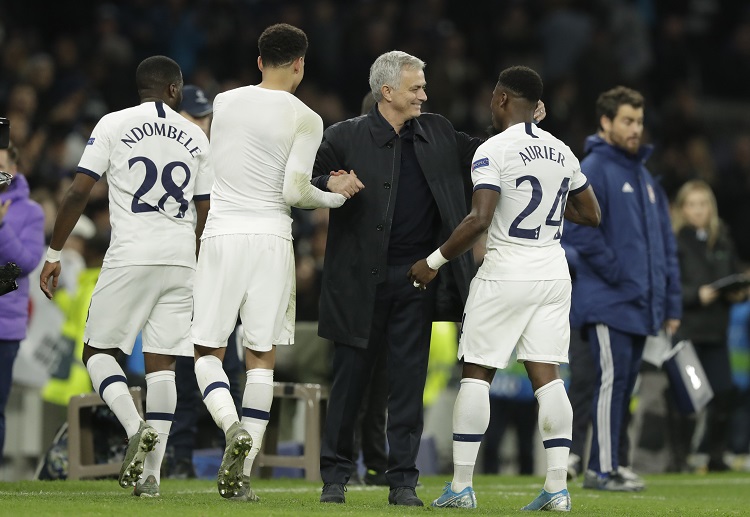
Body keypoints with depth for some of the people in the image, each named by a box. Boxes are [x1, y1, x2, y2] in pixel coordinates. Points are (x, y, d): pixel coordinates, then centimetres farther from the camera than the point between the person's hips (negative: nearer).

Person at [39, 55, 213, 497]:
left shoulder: (113, 125, 1)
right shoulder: (196, 137, 11)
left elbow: (78, 193, -3)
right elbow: (206, 213, 14)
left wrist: (54, 255, 3)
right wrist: (204, 269, 28)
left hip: (131, 257, -3)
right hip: (181, 260, 3)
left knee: (98, 351, 8)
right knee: (162, 363, 4)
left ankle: (137, 428, -17)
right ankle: (150, 474, -1)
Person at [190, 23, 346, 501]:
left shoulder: (224, 103, 6)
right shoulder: (305, 120, -3)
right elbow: (294, 191, -10)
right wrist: (336, 197, 8)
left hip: (222, 233, 1)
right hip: (271, 238, -1)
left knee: (208, 352, 8)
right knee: (262, 358, 6)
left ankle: (234, 428, -22)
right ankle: (243, 472, 0)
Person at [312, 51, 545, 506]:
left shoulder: (438, 134, 9)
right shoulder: (346, 137, -2)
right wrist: (329, 184, -19)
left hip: (416, 281, 3)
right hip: (361, 280, -3)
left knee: (409, 383, 3)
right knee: (350, 379, 4)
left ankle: (404, 481, 8)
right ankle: (335, 476, 14)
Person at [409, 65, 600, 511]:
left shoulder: (494, 151, -11)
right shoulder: (562, 153, 9)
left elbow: (479, 220, -20)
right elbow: (592, 215, 18)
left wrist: (434, 262, -11)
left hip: (506, 273, -6)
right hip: (553, 273, 6)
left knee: (477, 373, 3)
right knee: (547, 374, 5)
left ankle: (462, 486, 2)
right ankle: (558, 486, -2)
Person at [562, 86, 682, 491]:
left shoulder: (643, 176, 19)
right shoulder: (593, 170, -7)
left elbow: (664, 242, 20)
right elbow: (577, 226, -20)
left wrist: (671, 302, 15)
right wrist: (614, 270, -17)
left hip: (640, 304, 8)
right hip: (607, 303, -8)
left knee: (624, 385, 8)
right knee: (613, 380, -10)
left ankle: (606, 465, 12)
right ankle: (602, 470, -8)